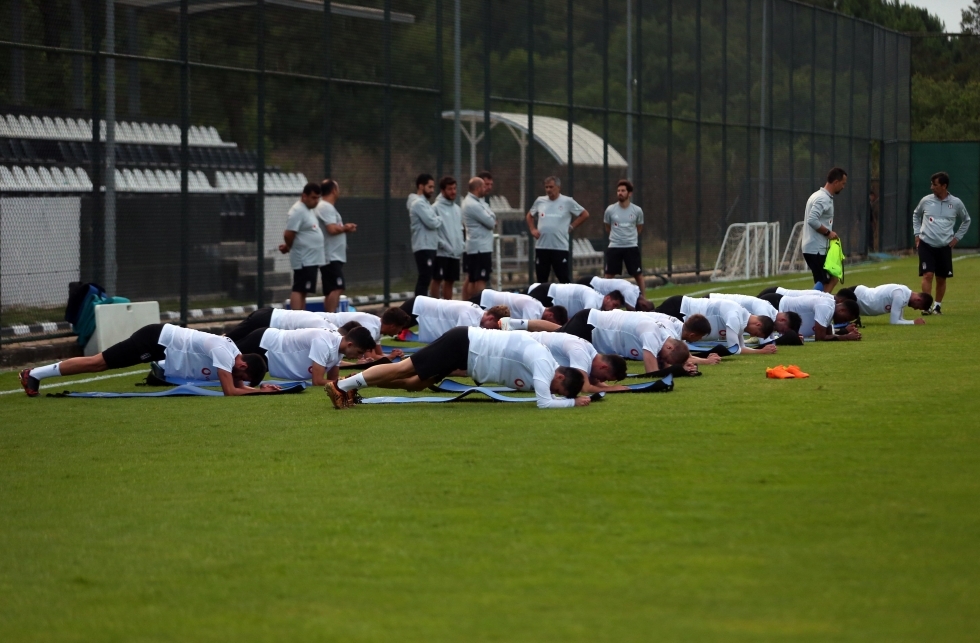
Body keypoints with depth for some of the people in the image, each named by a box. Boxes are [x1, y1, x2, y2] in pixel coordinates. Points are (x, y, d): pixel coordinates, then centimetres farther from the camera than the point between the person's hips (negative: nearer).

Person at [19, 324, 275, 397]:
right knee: (98, 362, -4)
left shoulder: (233, 354, 1)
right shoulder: (223, 352, -26)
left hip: (160, 341, 8)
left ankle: (36, 374, 22)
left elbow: (238, 386, 12)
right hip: (155, 340, -8)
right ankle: (35, 374, 5)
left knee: (99, 364, 15)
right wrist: (259, 390, -21)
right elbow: (230, 391, -30)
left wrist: (258, 387, -4)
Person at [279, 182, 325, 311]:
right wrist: (289, 247, -2)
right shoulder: (298, 211, -16)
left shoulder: (309, 210, 16)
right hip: (303, 260, -10)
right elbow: (288, 234, -21)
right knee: (298, 290, -10)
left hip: (311, 259, 10)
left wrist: (288, 247, 11)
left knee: (303, 291, 11)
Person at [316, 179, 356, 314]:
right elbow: (332, 229, -24)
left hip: (333, 256, 11)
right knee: (337, 288, -17)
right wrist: (346, 228, -8)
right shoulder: (326, 207, -14)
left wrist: (344, 228, 8)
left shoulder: (326, 207, 19)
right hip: (332, 257, -11)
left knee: (331, 291, 10)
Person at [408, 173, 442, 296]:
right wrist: (440, 220, -1)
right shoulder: (419, 203, -13)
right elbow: (431, 223, -19)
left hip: (429, 246, 10)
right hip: (424, 247, -10)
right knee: (424, 279, -12)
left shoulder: (424, 202, 19)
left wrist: (437, 220, 1)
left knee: (425, 279, 11)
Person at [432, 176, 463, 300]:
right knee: (437, 280, -4)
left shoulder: (457, 208, 14)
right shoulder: (436, 208, -9)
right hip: (441, 252, -7)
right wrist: (445, 245, -18)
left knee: (450, 281, 10)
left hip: (455, 253, 7)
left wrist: (461, 246, 5)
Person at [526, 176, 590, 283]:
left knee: (564, 280, -4)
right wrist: (532, 230, 9)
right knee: (541, 280, 9)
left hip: (560, 247, -4)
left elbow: (585, 214, 4)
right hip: (541, 246, 4)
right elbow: (529, 216, 24)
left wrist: (571, 227, -2)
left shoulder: (567, 202, -2)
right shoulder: (540, 201, 9)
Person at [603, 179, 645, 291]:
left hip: (632, 247, 0)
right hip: (614, 247, 0)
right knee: (609, 275, 1)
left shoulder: (637, 210, -3)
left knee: (638, 275, 4)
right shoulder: (610, 210, -4)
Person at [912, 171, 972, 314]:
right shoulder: (926, 200, -1)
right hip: (926, 244, -1)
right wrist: (917, 234, 11)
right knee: (927, 275, -12)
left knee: (941, 278, 6)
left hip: (944, 246, 1)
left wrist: (957, 237, 8)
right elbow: (916, 215, 19)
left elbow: (966, 220, 15)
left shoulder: (956, 203, -2)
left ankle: (938, 306, 21)